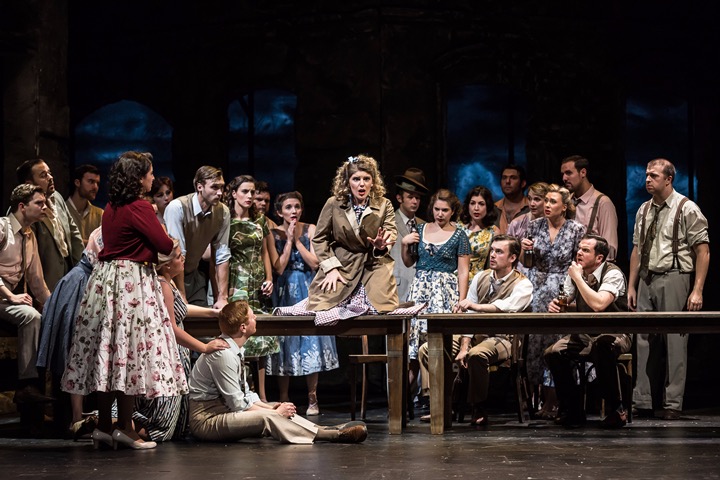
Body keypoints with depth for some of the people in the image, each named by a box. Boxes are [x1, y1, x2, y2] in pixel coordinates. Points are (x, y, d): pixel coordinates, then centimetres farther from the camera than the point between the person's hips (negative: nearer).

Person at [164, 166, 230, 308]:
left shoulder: (223, 212, -7)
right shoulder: (177, 207, -23)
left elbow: (222, 256, -5)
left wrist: (222, 298, -8)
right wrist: (182, 299, -25)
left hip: (193, 275, 5)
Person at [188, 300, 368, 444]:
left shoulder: (235, 350, 8)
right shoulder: (223, 354, -22)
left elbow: (244, 393, 15)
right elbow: (237, 403, -20)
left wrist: (271, 408, 0)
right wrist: (274, 412, -10)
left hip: (223, 410, 10)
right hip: (206, 419, -10)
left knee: (281, 411, 1)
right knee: (268, 418, -26)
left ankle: (328, 431, -11)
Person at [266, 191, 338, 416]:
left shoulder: (310, 230, 3)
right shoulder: (274, 234, 1)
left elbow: (315, 263, -6)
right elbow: (279, 268, -9)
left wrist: (297, 239, -9)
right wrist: (289, 240, -11)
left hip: (308, 290, 0)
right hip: (284, 293, 0)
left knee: (311, 342, -4)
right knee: (285, 344, -1)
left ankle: (312, 399, 1)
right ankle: (284, 399, 6)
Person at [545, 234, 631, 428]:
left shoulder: (613, 274, -16)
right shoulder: (575, 273, 5)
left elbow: (598, 304, -32)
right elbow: (562, 302, 12)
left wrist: (578, 277, -23)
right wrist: (554, 305, -13)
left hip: (613, 335, -6)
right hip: (583, 335, 6)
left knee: (602, 347, -40)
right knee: (553, 354, -19)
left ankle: (616, 409, -23)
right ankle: (573, 410, -4)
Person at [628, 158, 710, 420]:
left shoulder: (687, 209, -4)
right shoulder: (644, 211, 15)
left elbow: (703, 251, -7)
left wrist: (697, 290, -13)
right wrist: (631, 286, 14)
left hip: (675, 279, -6)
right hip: (646, 280, 6)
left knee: (675, 342, -5)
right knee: (643, 340, 4)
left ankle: (672, 405, 0)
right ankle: (642, 402, 10)